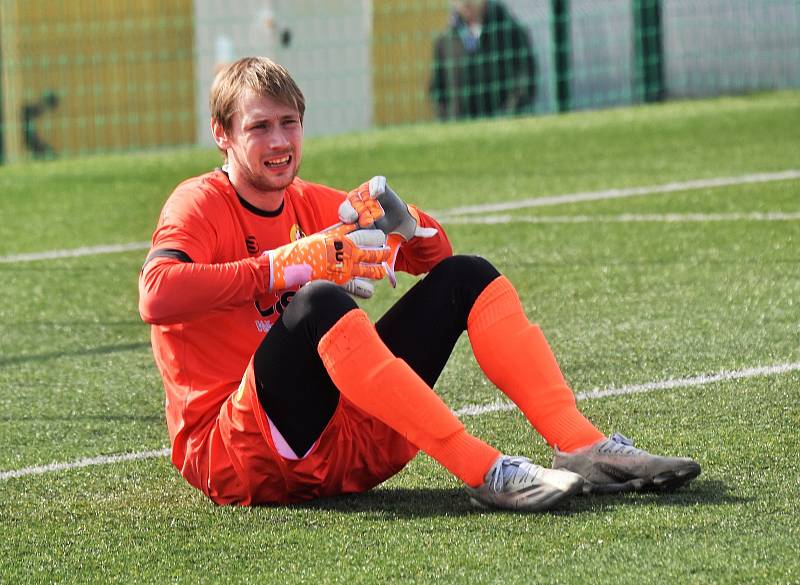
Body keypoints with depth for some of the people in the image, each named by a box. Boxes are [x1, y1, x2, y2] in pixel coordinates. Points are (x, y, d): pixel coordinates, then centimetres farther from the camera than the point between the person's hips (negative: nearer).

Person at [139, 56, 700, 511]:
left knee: (466, 277, 2)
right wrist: (285, 269, -27)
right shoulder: (202, 205, -7)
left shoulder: (308, 204, 14)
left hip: (352, 437, 8)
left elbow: (435, 256, 18)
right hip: (236, 453, -7)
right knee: (321, 303, -35)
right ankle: (484, 473, -40)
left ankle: (584, 448, -14)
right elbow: (157, 297, -28)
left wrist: (397, 218, -5)